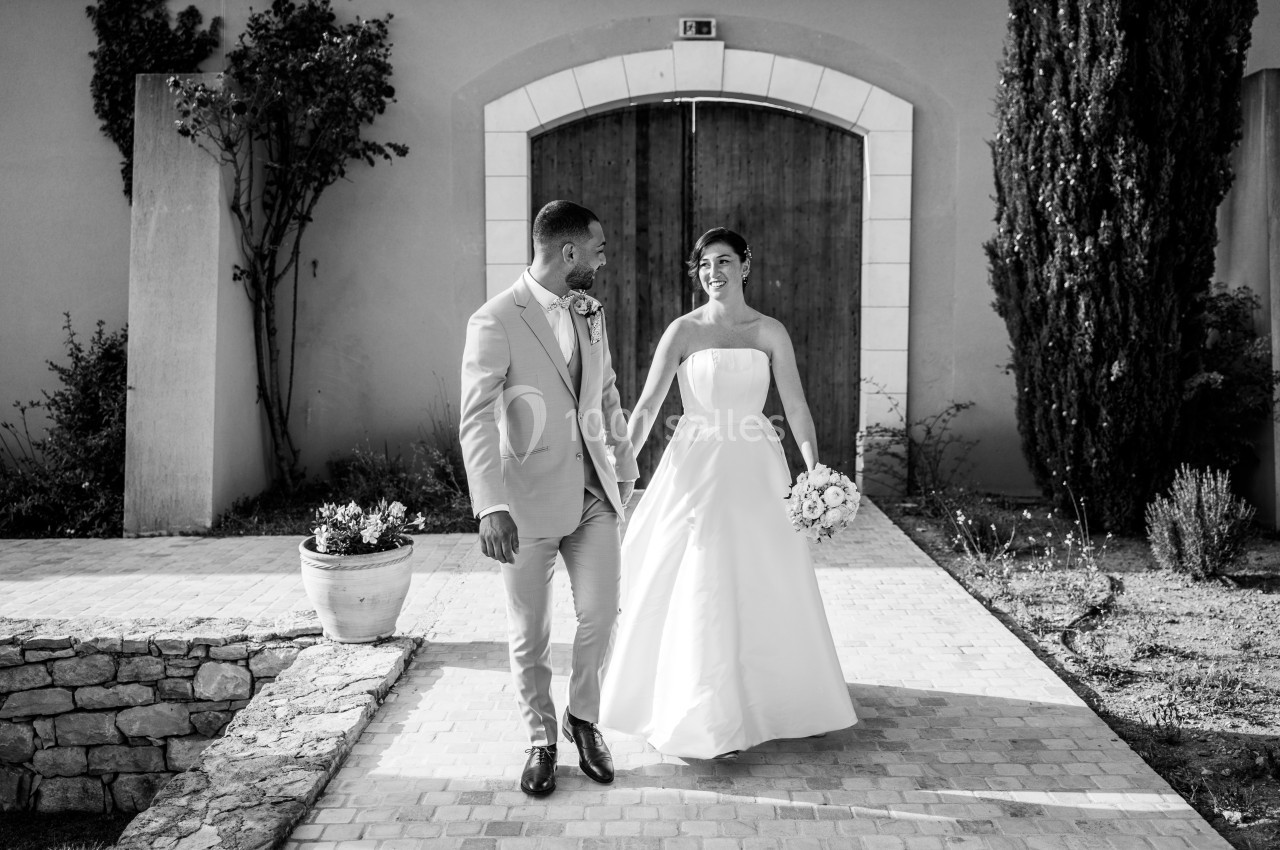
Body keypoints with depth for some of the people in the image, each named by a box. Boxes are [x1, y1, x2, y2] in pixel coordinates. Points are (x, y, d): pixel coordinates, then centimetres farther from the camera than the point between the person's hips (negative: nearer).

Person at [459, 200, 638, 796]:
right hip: (529, 497, -5)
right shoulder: (495, 322, -13)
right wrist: (491, 508, -27)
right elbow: (477, 421, -19)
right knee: (529, 634, 7)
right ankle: (541, 738, 29)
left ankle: (583, 717, 27)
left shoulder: (590, 312, 8)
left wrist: (625, 468, 21)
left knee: (600, 613, 2)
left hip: (593, 489, 5)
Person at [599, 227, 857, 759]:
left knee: (769, 589, 9)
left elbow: (796, 408, -1)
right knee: (700, 594, 1)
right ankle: (709, 720, 15)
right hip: (698, 469, -2)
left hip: (755, 473, 2)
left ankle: (776, 700, 29)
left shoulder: (771, 332, 3)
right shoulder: (684, 331, -3)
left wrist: (815, 474, -13)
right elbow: (646, 407, -5)